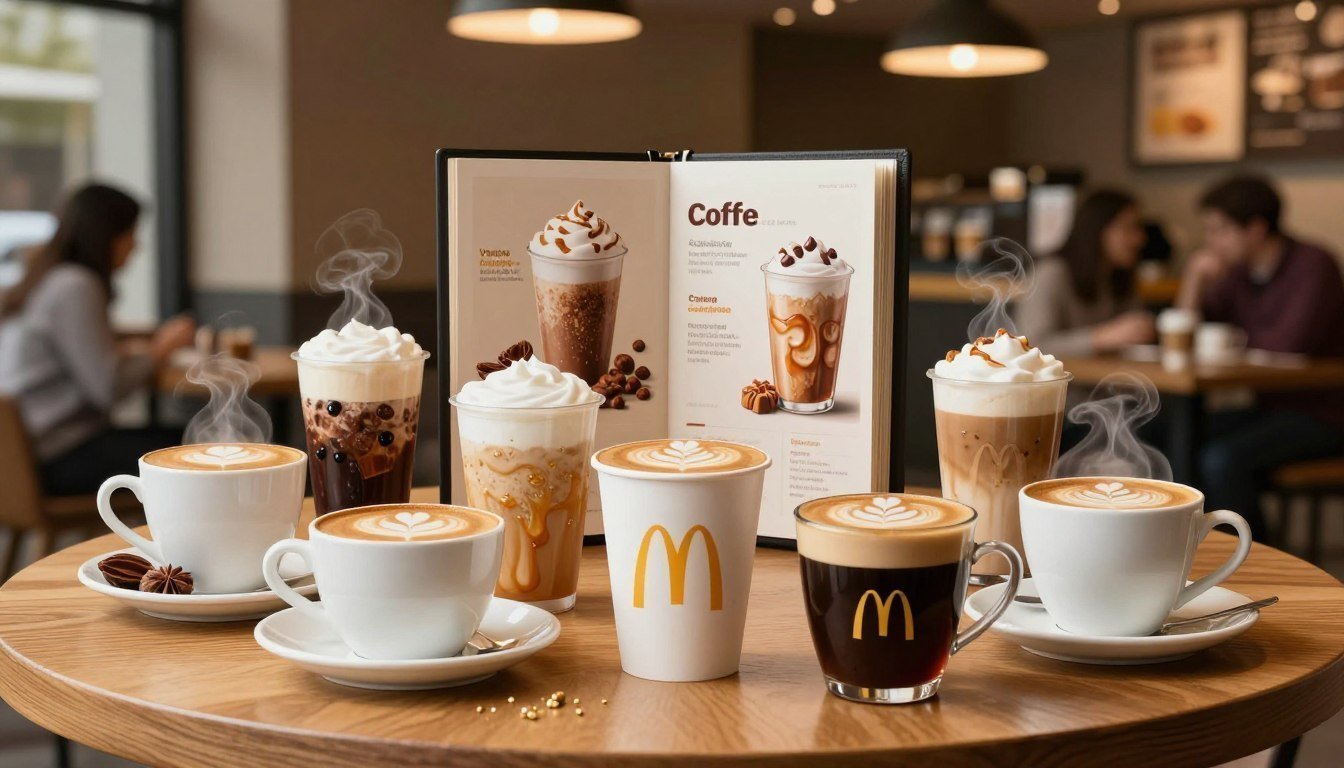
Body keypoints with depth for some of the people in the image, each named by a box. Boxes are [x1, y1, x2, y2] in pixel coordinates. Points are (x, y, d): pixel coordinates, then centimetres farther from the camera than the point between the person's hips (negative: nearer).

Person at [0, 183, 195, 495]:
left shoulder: (44, 278, 14)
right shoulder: (75, 287, -16)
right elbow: (109, 387, -20)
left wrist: (152, 348, 8)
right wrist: (161, 348, -4)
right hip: (60, 456, -10)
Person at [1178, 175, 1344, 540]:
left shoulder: (1313, 265, -13)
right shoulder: (1236, 273, 8)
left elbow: (1289, 345, -24)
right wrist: (1195, 278, -9)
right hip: (1269, 407, 7)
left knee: (1221, 458, -27)